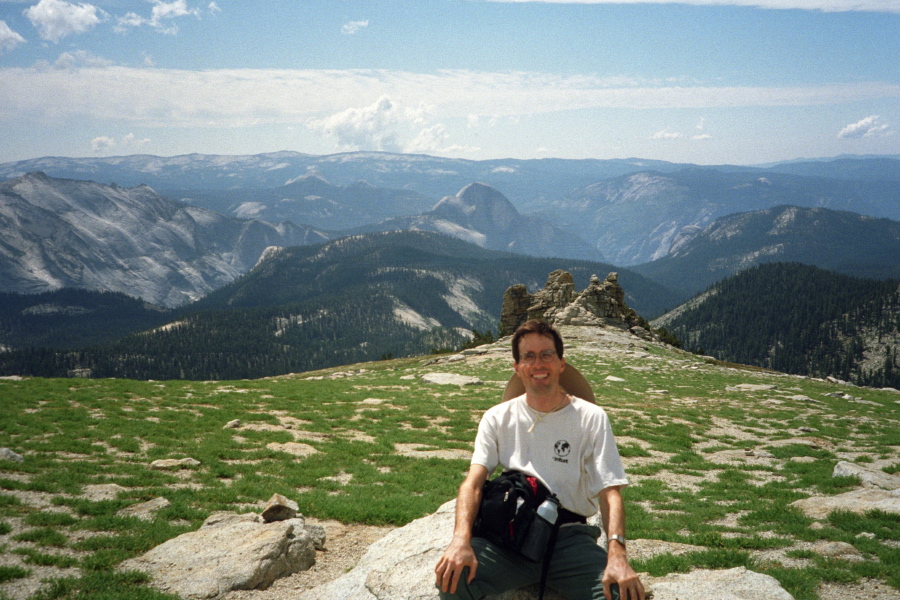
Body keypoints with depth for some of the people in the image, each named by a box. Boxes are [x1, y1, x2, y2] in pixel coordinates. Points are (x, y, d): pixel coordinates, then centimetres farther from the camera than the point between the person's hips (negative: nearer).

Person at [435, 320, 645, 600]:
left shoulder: (591, 418, 4)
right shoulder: (497, 418, 8)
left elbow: (609, 492, -4)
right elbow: (473, 482, -3)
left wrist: (617, 554, -23)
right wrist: (461, 539, -24)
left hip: (570, 536, -1)